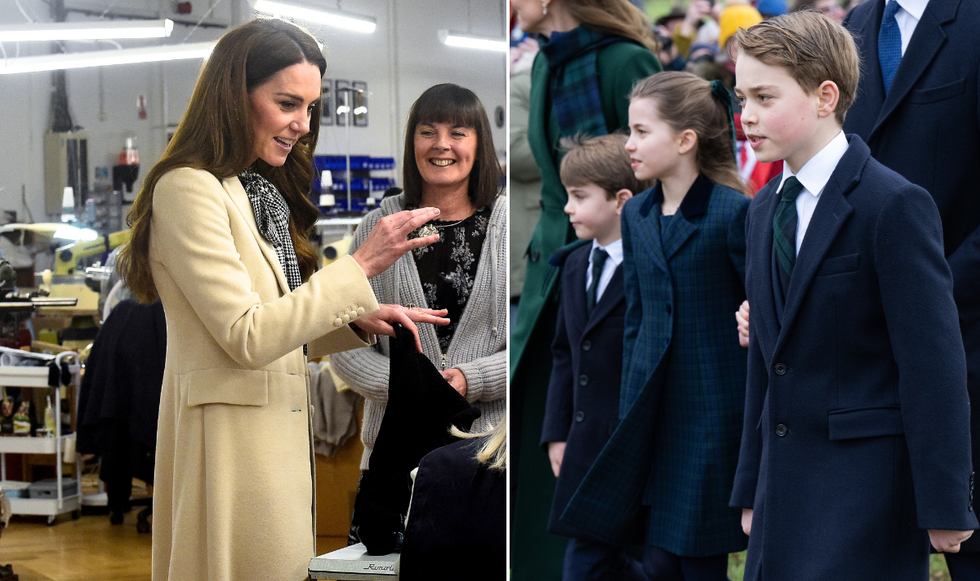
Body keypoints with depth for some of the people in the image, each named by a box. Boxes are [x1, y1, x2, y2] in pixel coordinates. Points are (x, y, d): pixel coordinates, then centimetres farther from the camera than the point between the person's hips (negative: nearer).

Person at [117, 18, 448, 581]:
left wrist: (360, 322, 0)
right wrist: (361, 265, -19)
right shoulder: (188, 190, -13)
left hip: (279, 430, 9)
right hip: (231, 438, -9)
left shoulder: (262, 191, 16)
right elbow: (246, 338, -19)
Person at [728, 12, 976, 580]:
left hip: (867, 485, -7)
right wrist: (752, 490, 17)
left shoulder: (895, 205, -12)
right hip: (785, 488, 8)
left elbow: (934, 363, -14)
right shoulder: (765, 210, 14)